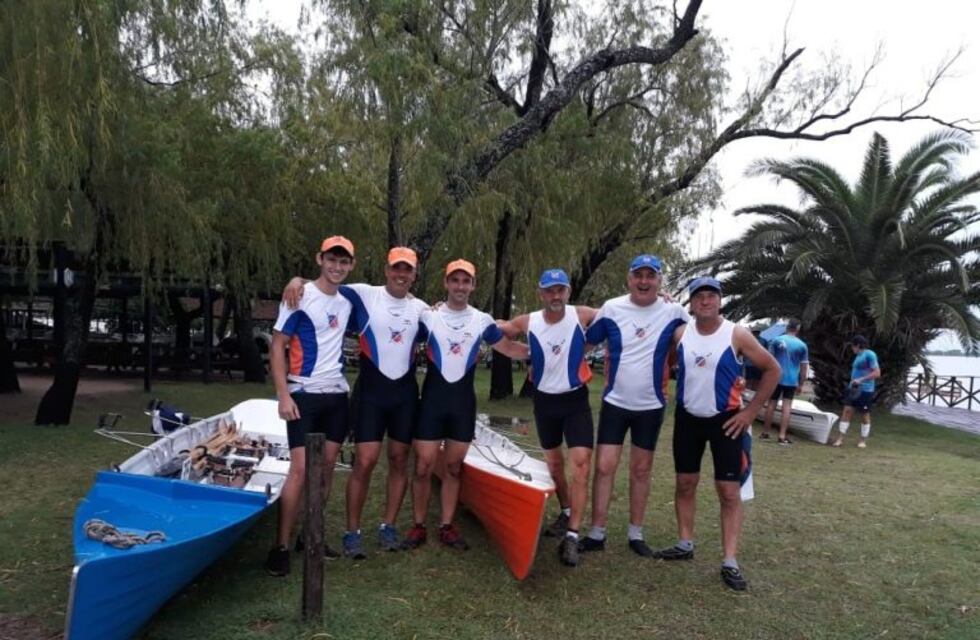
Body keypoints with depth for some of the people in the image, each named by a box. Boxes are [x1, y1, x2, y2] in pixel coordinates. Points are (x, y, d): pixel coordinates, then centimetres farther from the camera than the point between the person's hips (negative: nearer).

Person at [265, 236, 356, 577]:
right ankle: (281, 546, 0)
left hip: (337, 394, 6)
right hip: (304, 394, -6)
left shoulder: (348, 300, 8)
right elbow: (277, 346, -10)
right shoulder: (300, 296, -9)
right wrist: (283, 395, -17)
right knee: (300, 469, -10)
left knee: (327, 468, 9)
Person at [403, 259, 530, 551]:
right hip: (432, 400, -2)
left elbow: (509, 349, 12)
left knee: (453, 468, 9)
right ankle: (418, 526, 14)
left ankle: (446, 527, 19)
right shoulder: (428, 316, 0)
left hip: (463, 402, 2)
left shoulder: (483, 321, 4)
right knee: (423, 466, 0)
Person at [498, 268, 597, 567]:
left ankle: (572, 536, -11)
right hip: (545, 402, 3)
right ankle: (566, 513, 37)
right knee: (554, 464, 15)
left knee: (580, 463, -14)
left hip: (576, 400, -2)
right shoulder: (527, 323, -7)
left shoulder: (582, 316, -11)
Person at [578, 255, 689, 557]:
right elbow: (586, 340, 4)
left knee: (641, 470, 10)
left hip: (651, 406, 0)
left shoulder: (674, 312, -7)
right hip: (615, 402, 0)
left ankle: (635, 534, 23)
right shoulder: (611, 308, -6)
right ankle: (596, 534, 10)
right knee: (604, 467, -2)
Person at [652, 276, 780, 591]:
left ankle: (729, 562, 3)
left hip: (725, 420, -3)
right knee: (685, 483, 10)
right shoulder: (680, 333, -2)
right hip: (687, 418, 3)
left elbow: (773, 370, -5)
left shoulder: (737, 335, -12)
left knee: (729, 491, -2)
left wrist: (751, 411, -7)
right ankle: (685, 544, 24)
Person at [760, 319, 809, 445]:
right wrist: (801, 384, 8)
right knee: (786, 407, -1)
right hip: (791, 380, 0)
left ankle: (765, 432, 17)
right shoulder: (802, 345, 0)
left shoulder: (776, 340, -2)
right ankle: (782, 436, -4)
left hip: (776, 378, 1)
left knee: (771, 404, 9)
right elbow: (804, 367, 1)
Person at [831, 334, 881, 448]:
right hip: (854, 389, 8)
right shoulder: (858, 356, 16)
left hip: (865, 390, -7)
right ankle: (840, 438, -3)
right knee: (847, 411, -2)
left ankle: (863, 441, 16)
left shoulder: (870, 355, -10)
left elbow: (877, 373, -17)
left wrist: (860, 380, -21)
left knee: (865, 415, 4)